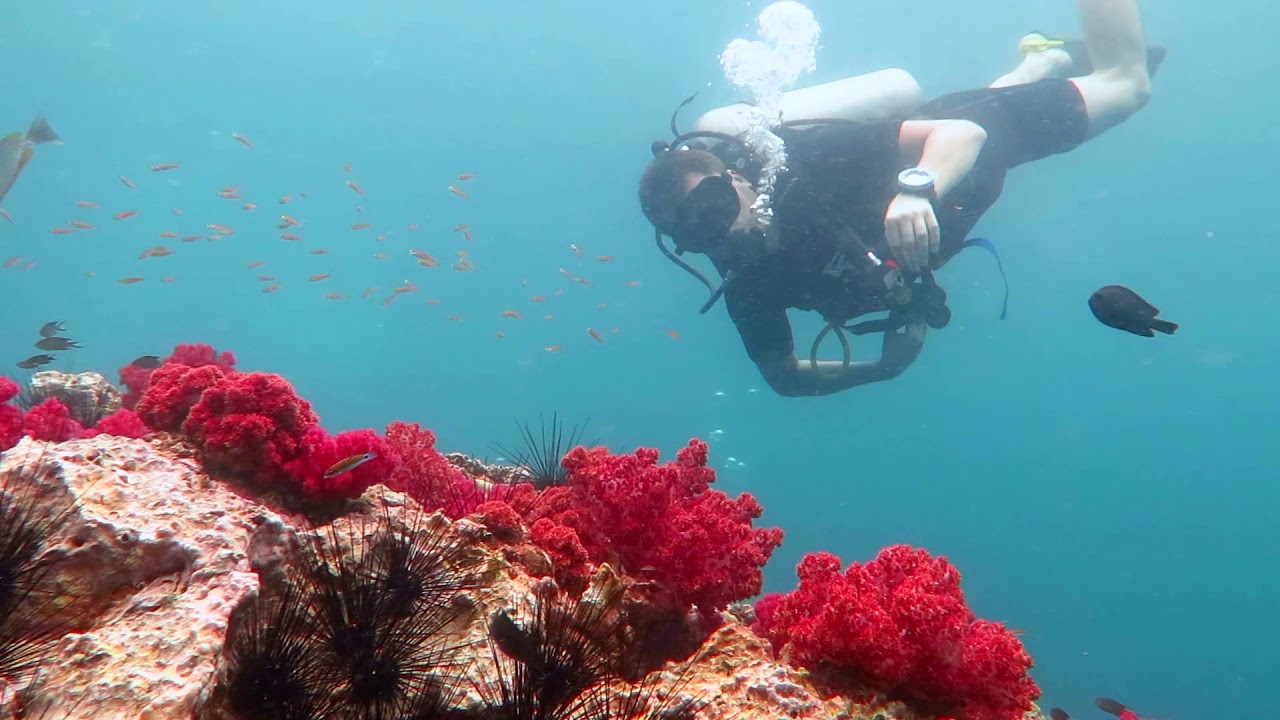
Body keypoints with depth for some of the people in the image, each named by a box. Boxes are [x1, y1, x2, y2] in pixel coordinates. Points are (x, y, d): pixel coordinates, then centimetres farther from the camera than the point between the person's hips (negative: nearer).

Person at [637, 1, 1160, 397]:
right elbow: (784, 375, -12)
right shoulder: (748, 285, -29)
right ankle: (1050, 57, 64)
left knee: (1124, 82, 19)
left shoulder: (812, 159, -44)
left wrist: (917, 188, -66)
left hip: (953, 149, -4)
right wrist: (882, 367, -24)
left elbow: (964, 131, -44)